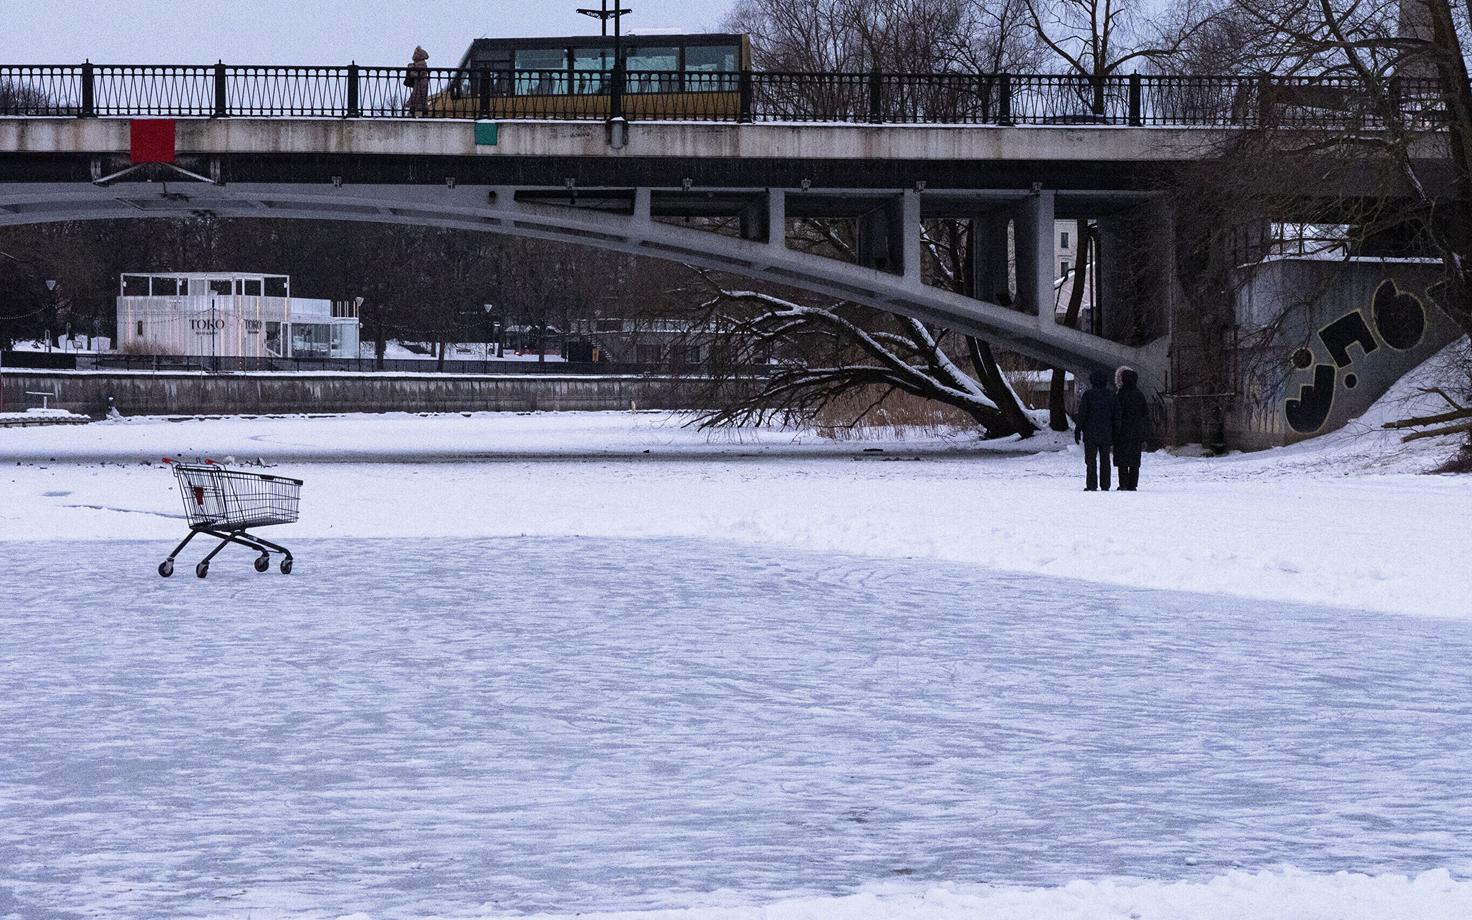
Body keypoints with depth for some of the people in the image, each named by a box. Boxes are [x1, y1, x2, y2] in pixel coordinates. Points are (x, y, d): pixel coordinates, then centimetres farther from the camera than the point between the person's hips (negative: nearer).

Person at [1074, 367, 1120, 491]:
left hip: (1090, 434, -4)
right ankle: (1105, 485, 10)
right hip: (1106, 434, 4)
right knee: (1104, 459, 11)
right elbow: (1116, 416, 7)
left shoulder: (1088, 394, -9)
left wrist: (1077, 431, -1)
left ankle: (1092, 485, -7)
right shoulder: (1111, 395, 4)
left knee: (1091, 459, -1)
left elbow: (1082, 415, -9)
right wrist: (1114, 433, 13)